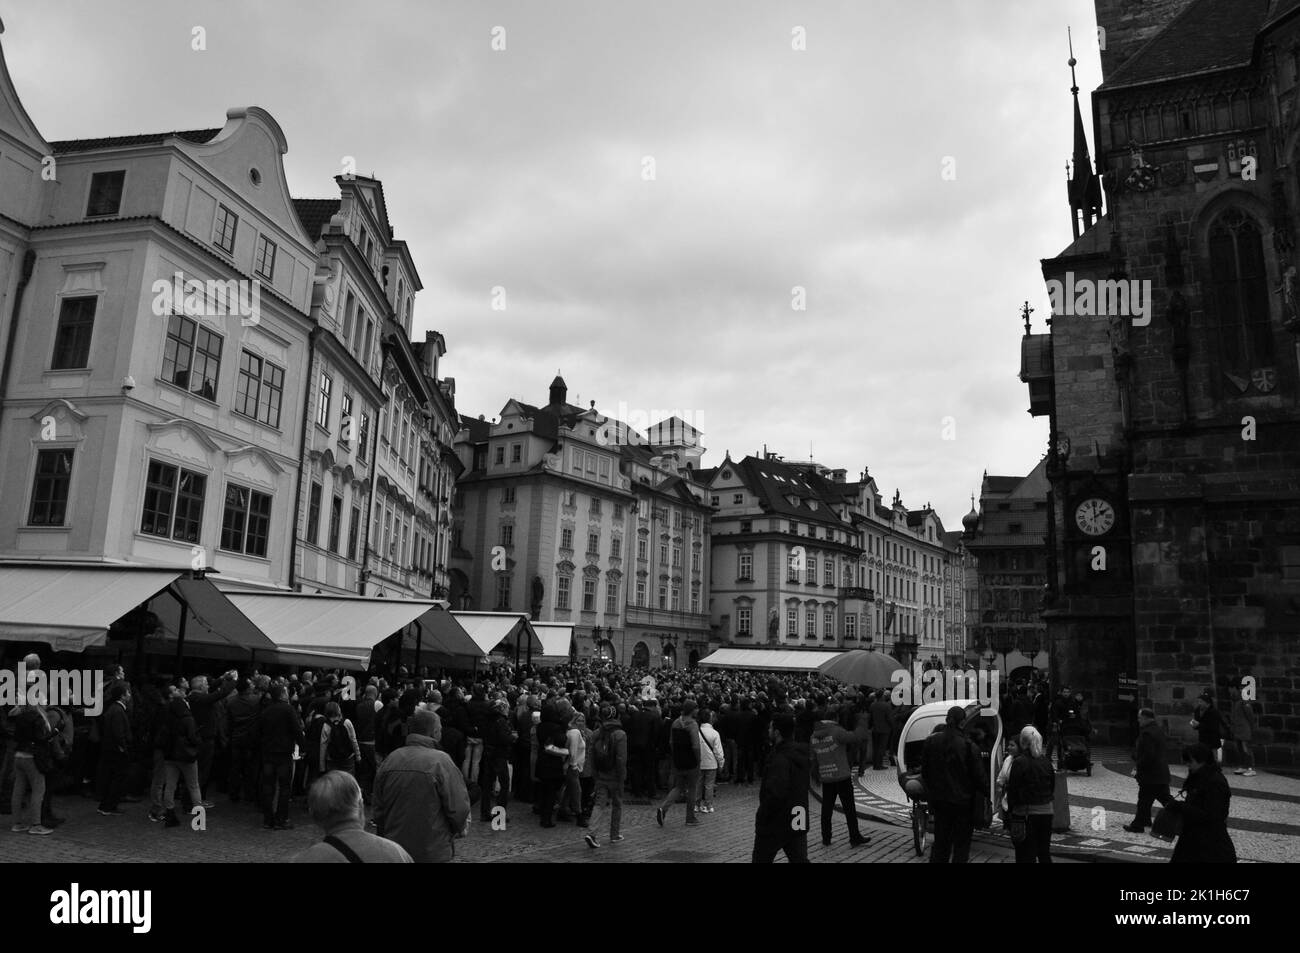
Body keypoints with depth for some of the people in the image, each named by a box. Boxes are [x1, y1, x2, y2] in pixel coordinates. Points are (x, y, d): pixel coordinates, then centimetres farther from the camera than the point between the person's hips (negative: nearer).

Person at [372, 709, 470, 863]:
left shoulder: (390, 760, 0)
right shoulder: (440, 761, -16)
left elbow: (378, 808, 9)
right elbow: (459, 807, -16)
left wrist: (384, 835, 23)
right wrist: (457, 830, 5)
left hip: (395, 849, 5)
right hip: (433, 852, -5)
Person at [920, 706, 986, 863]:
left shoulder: (931, 741, -3)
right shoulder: (968, 745, -18)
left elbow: (924, 771, 6)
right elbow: (979, 775, -12)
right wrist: (984, 787, 6)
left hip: (939, 800, 4)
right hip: (962, 800, -4)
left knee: (940, 842, 17)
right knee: (961, 844, 9)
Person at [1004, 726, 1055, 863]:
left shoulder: (1019, 762, -14)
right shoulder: (1046, 761, 3)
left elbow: (1013, 789, -13)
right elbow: (1052, 786, 12)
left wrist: (1010, 810, -6)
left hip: (1026, 813, -6)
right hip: (1046, 811, 6)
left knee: (1026, 855, 2)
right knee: (1045, 853, 17)